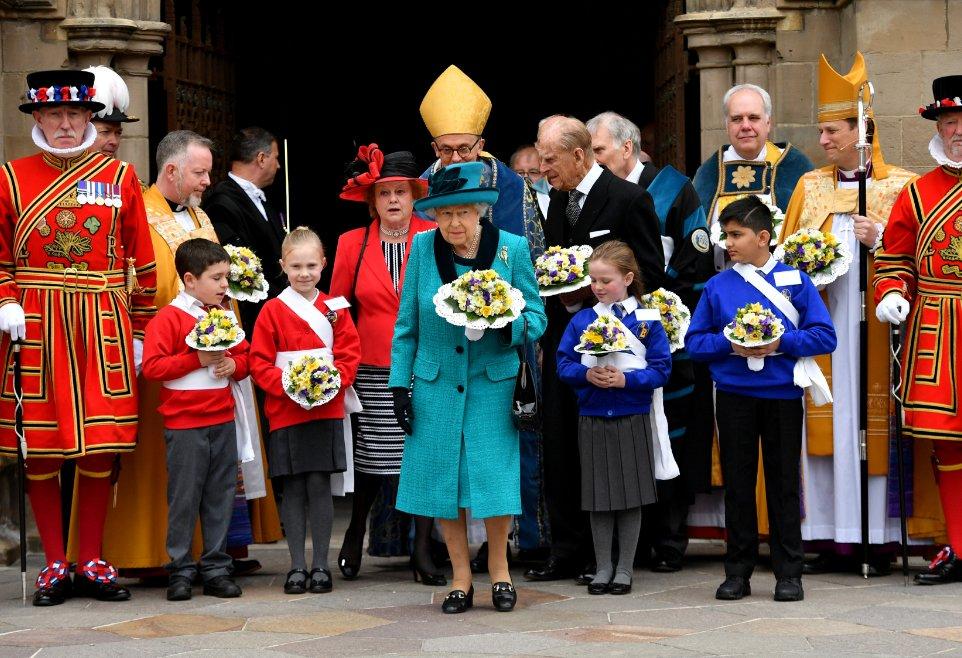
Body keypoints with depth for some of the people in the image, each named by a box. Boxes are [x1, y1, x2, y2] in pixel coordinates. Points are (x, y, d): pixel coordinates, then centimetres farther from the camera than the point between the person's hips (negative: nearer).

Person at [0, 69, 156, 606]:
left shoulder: (120, 177, 7)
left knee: (101, 448, 1)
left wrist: (140, 333, 6)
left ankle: (93, 562, 13)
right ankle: (55, 565, 11)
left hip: (103, 326, 1)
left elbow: (141, 261, 9)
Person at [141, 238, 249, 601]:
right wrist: (197, 359, -18)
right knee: (184, 499, -1)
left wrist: (232, 364, -4)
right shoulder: (167, 318, -7)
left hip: (222, 421, 6)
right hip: (184, 424, -6)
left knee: (220, 497, 8)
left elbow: (244, 355, 19)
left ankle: (216, 568, 15)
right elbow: (152, 367, -14)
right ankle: (181, 570, 8)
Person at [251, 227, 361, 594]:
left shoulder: (334, 309, 5)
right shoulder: (272, 311, 1)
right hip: (286, 411, 0)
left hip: (326, 410, 0)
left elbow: (350, 354, 4)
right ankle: (297, 566, 11)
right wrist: (287, 385, -16)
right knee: (293, 488, 3)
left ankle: (320, 564, 8)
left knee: (319, 484, 0)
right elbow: (259, 363, -1)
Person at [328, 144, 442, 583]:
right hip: (374, 373, 1)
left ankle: (422, 549, 9)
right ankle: (354, 537, 26)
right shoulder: (352, 244, 6)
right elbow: (337, 307, 12)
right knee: (374, 456, 4)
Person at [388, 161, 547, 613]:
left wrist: (509, 325, -22)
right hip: (436, 386, 1)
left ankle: (499, 567, 20)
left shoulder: (512, 248, -5)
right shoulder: (423, 247, -2)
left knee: (495, 478, -4)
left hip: (493, 384, -1)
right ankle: (461, 579, 18)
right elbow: (406, 324, 6)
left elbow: (537, 318, 0)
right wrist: (400, 384, 2)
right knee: (441, 482, 3)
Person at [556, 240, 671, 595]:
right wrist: (588, 375, -16)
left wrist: (626, 379, -19)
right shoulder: (581, 320, 5)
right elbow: (564, 365, 3)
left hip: (632, 419, -2)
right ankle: (602, 567, 17)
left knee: (630, 495, 3)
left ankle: (624, 568, 13)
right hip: (592, 418, 2)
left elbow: (661, 369, -5)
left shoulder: (647, 320, -2)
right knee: (598, 497, 6)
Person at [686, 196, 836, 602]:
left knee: (783, 484, 3)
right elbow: (695, 341, 6)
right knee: (737, 484, 6)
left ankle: (789, 573, 10)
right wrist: (728, 344, -13)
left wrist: (780, 343, -16)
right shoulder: (717, 286, 6)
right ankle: (738, 572, 14)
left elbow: (824, 336, -2)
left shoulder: (794, 281, 1)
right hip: (733, 396, 2)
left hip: (782, 395, -2)